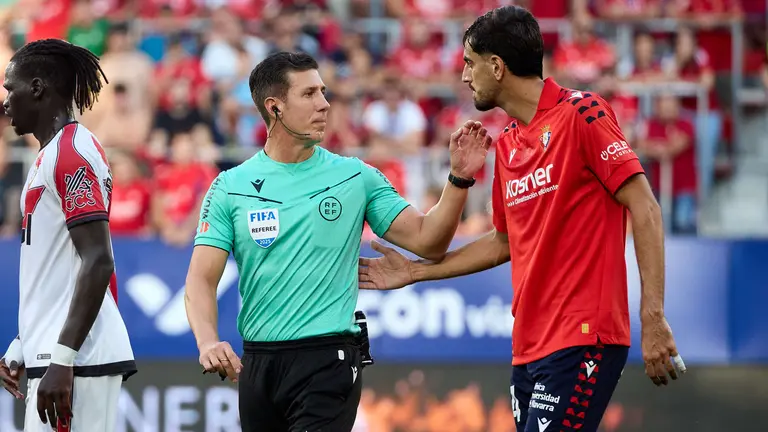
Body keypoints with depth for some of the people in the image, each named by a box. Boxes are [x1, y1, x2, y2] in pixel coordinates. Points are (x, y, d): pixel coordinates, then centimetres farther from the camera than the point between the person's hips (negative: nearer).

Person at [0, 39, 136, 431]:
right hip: (54, 355, 10)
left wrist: (62, 359, -23)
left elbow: (98, 263, -19)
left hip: (77, 360, -10)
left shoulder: (71, 153, -12)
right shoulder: (50, 156, 19)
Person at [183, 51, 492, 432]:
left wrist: (459, 179, -10)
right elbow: (201, 278, -2)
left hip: (329, 359, -2)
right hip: (256, 364, 2)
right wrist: (208, 342, -20)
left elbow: (425, 241, 4)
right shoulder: (230, 187, 4)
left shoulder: (355, 177, 4)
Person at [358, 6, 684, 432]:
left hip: (581, 339, -8)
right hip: (529, 346, 8)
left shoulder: (580, 113, -8)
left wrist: (652, 318, -18)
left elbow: (644, 209, -12)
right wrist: (414, 271, 28)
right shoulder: (506, 145, 15)